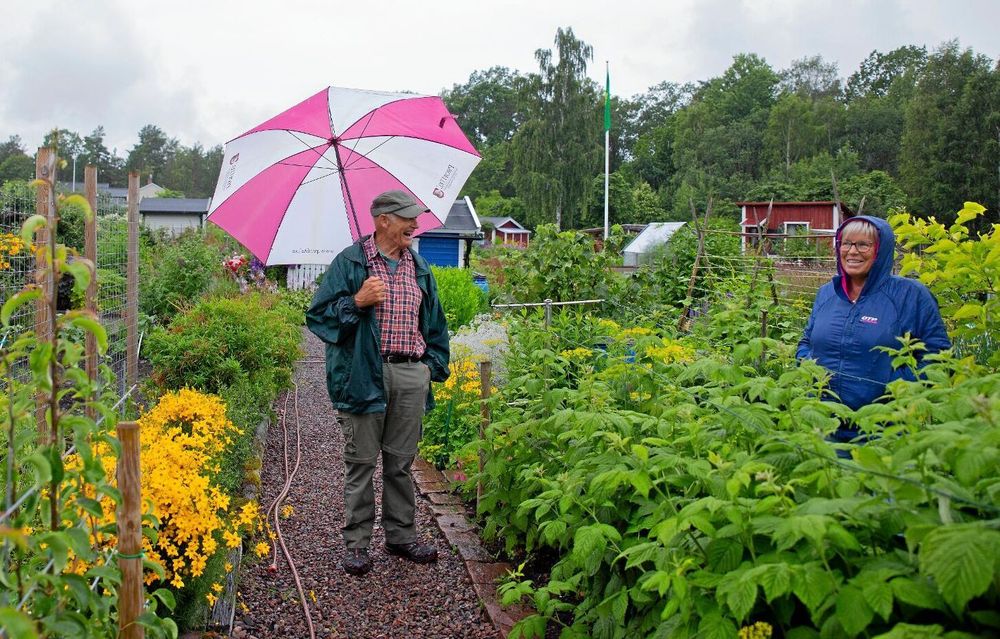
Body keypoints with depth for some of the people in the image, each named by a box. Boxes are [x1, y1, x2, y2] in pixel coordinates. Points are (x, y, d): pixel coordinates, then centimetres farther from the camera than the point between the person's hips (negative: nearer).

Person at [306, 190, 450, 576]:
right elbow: (319, 314, -4)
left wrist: (433, 364, 13)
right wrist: (357, 302, -18)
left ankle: (401, 536, 24)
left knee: (401, 462, 12)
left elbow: (434, 322, 22)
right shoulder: (350, 262, -2)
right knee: (361, 462, 2)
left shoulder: (419, 267, 14)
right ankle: (356, 544, 12)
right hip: (365, 375, -4)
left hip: (412, 375, 5)